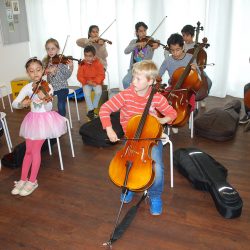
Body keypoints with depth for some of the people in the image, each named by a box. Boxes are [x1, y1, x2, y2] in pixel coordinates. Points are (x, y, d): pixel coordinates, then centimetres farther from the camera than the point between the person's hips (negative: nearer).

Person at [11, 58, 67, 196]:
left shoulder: (47, 87, -11)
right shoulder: (27, 88, -1)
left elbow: (48, 108, -17)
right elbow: (14, 103, -4)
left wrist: (45, 99, -38)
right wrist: (22, 103, -26)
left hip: (45, 120, -4)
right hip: (32, 120, 4)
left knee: (35, 150, -3)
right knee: (28, 151, 10)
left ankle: (32, 181, 10)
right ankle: (23, 179, 22)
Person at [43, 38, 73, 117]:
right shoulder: (45, 61, 3)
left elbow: (66, 76, -11)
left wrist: (70, 67, -28)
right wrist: (48, 70, -26)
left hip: (62, 87, -4)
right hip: (50, 87, 4)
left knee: (61, 107, -14)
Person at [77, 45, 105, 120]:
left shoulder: (98, 63, -6)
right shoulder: (82, 64, -3)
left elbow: (101, 75, -7)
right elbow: (80, 76, -3)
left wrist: (95, 82, -21)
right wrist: (87, 82, -18)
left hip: (96, 82, 0)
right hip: (86, 83, 1)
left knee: (98, 92, -30)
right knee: (86, 94, -27)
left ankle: (94, 107, -9)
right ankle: (90, 110, -12)